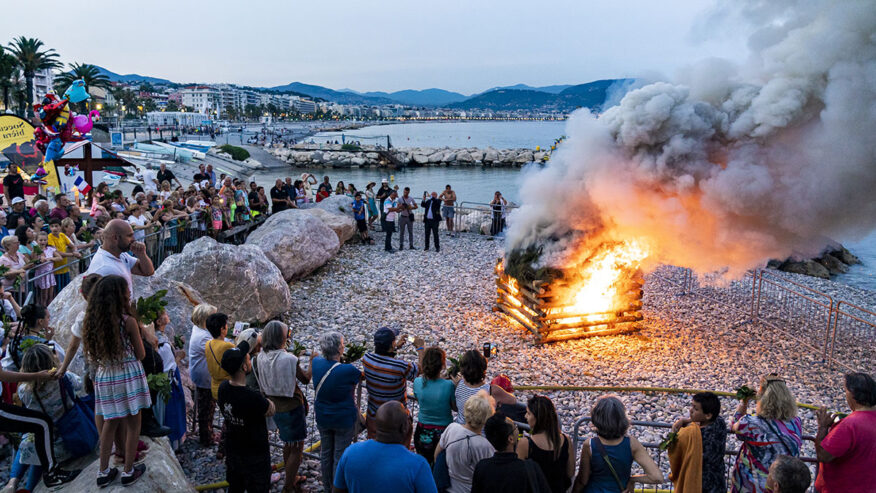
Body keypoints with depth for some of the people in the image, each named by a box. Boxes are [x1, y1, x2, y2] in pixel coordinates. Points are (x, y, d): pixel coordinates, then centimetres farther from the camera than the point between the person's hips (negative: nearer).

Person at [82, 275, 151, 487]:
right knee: (132, 423, 9)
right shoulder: (128, 320, -16)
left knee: (110, 422, 19)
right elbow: (141, 355, -6)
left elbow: (91, 354, 11)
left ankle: (103, 472, 25)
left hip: (104, 377, 5)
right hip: (128, 376, -5)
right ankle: (128, 471, 18)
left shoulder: (93, 320, 0)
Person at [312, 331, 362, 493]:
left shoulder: (316, 363, -16)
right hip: (344, 419, -5)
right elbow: (362, 376, -7)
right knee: (340, 455, 13)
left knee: (325, 453, 22)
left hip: (322, 418, 5)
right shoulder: (348, 370, -29)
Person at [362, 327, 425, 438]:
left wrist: (395, 347, 9)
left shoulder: (366, 359, -19)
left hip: (373, 416, 4)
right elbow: (422, 368, -14)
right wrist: (421, 348, -1)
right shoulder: (400, 366, -33)